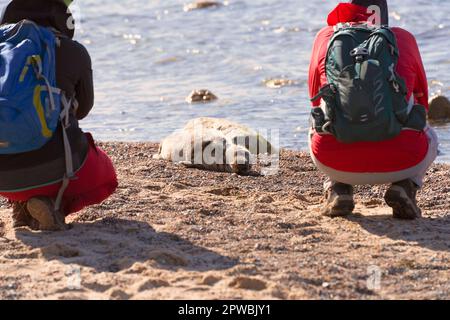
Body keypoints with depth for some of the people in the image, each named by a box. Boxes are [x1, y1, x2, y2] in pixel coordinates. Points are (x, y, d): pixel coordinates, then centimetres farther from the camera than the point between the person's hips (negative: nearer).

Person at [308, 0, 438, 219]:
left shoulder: (325, 37, 17)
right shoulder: (404, 39, 18)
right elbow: (421, 100, 34)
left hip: (336, 164, 1)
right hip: (400, 162, -1)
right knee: (428, 138, 34)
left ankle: (337, 189, 12)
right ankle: (404, 186, 6)